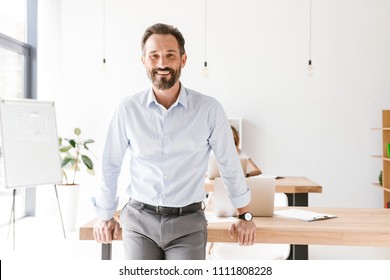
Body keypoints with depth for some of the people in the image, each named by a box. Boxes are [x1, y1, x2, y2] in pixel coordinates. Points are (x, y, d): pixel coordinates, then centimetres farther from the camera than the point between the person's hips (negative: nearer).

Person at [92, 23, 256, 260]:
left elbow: (230, 164, 4)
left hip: (188, 222, -1)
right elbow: (110, 165, 8)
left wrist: (245, 216, 12)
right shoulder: (128, 109, -4)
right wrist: (105, 216, 16)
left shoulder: (209, 109, -8)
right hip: (140, 220, 2)